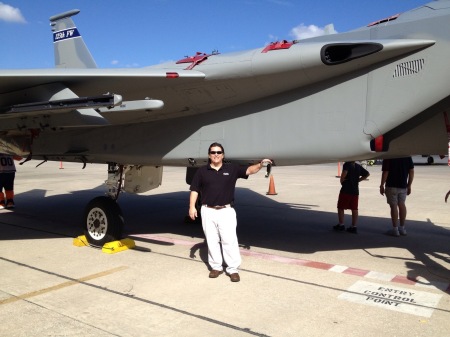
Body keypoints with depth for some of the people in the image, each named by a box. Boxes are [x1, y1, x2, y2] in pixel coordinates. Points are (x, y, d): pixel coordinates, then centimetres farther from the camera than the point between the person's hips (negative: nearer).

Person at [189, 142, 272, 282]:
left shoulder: (232, 169, 2)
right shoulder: (202, 171, 4)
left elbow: (249, 170, -7)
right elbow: (194, 190, 6)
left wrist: (260, 165, -25)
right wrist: (192, 206, -2)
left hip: (226, 210, -1)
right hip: (208, 211, 1)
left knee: (229, 240, -2)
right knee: (212, 240, 8)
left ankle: (233, 269, 7)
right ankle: (216, 267, 22)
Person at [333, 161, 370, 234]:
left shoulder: (347, 164, -10)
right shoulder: (358, 166, 11)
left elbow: (344, 172, -30)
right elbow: (367, 174, 17)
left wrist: (341, 180, -14)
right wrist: (358, 180, 11)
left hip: (346, 190, -6)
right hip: (355, 190, 6)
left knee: (340, 207, 7)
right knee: (354, 209, 7)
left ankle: (341, 225, 10)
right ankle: (354, 227, 8)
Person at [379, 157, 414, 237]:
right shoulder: (407, 156, 2)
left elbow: (385, 172, -15)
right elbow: (411, 171, 3)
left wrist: (382, 185, -6)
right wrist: (409, 185, 10)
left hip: (392, 186, -5)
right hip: (403, 186, 5)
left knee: (393, 206, 1)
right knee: (402, 205, 15)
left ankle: (395, 229, 3)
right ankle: (402, 228, 22)